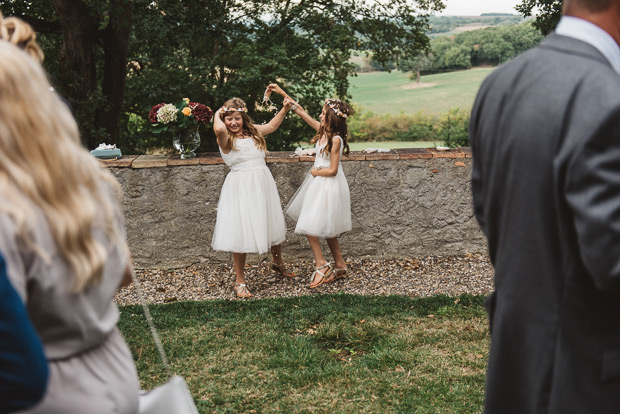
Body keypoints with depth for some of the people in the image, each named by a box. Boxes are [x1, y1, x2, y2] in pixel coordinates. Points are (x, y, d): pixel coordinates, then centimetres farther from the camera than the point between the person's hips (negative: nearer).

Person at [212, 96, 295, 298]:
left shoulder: (253, 131, 8)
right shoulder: (226, 138, -10)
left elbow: (271, 126, 28)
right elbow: (219, 129, -34)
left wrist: (284, 110, 23)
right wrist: (217, 115, -15)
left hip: (262, 182, 6)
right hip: (240, 188, -6)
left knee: (273, 225, 19)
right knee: (241, 233, -3)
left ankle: (278, 262, 45)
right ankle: (240, 281, 10)